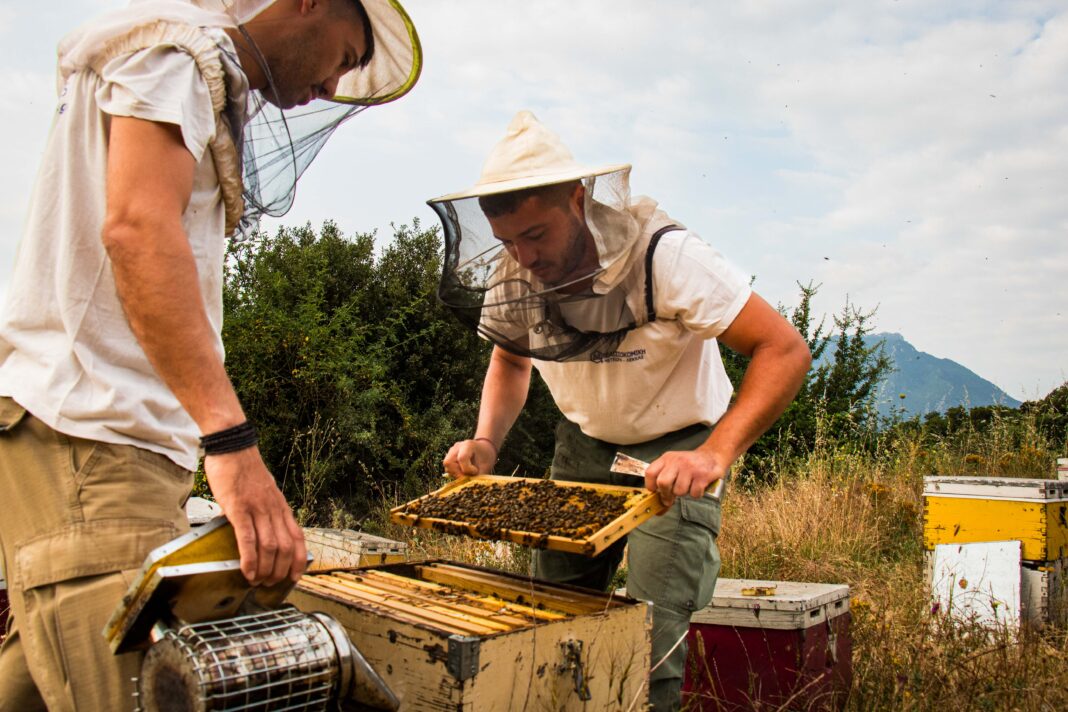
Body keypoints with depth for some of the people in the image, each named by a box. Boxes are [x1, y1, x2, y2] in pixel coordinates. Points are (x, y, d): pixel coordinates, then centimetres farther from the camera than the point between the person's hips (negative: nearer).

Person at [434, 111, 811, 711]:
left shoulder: (661, 255, -29)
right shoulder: (512, 277, -13)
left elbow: (785, 350, -30)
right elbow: (511, 359, 8)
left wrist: (716, 455, -42)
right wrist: (487, 442, -9)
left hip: (678, 446, -4)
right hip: (585, 441, 5)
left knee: (653, 635, -13)